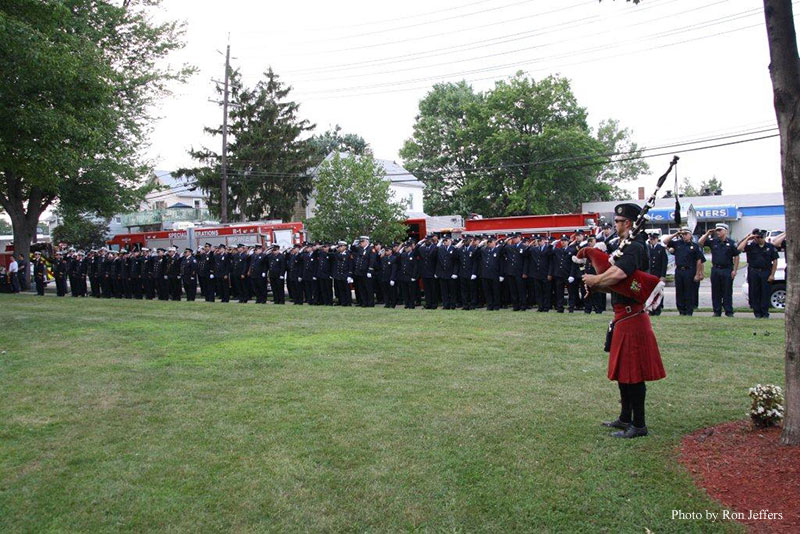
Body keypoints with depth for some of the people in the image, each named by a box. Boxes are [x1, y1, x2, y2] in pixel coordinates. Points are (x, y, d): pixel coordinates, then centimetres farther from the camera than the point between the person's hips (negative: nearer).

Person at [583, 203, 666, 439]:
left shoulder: (634, 247, -18)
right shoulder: (629, 246, 15)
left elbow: (618, 273, -35)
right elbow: (617, 284, 11)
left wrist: (594, 280, -19)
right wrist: (597, 284, -6)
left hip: (631, 318, -10)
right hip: (625, 316, 10)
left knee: (633, 372, -1)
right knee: (623, 370, 18)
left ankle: (638, 425, 10)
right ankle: (626, 418, 30)